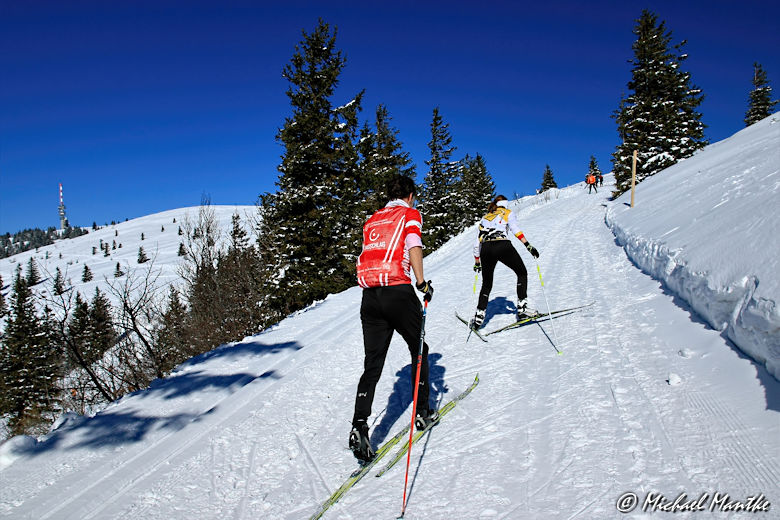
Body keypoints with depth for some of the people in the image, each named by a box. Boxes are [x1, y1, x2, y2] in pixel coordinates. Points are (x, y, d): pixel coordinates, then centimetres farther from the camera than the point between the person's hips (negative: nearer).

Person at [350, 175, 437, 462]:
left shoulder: (371, 220, 24)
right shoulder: (410, 214, 8)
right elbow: (413, 246, -9)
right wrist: (422, 282, -10)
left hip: (369, 295, 5)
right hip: (398, 292, -5)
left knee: (372, 364, 4)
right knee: (419, 350, 16)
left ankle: (359, 426, -9)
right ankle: (422, 412, 25)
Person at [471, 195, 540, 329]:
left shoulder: (484, 218, 30)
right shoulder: (507, 213, 19)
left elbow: (477, 243, 28)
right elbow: (515, 229, -1)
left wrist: (477, 262, 36)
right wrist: (528, 245, -8)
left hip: (486, 249, 4)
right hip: (503, 246, -4)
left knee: (486, 284, 18)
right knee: (522, 273, 15)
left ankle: (479, 316, 11)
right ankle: (522, 308, 3)